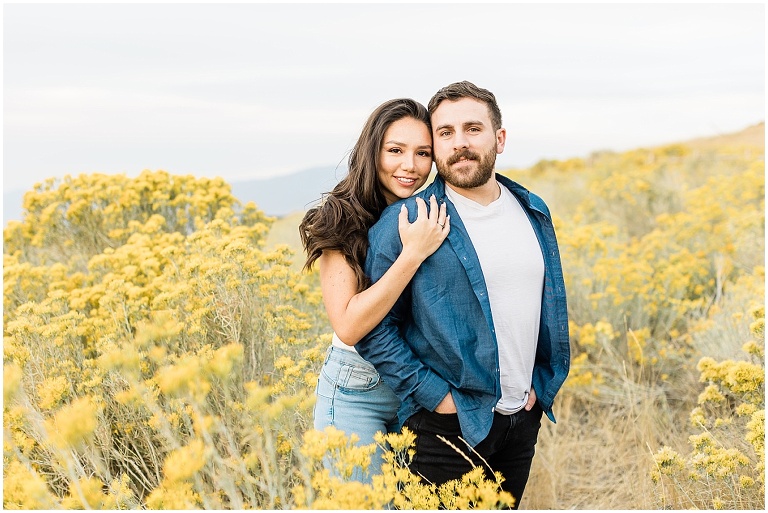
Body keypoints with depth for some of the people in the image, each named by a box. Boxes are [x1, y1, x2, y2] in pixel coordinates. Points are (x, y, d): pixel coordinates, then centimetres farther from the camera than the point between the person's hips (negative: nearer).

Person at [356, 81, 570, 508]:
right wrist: (433, 395, -15)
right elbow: (373, 329, -11)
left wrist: (543, 383, 8)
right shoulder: (405, 222, -11)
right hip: (449, 423, -5)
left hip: (524, 419, 5)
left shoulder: (533, 212, 6)